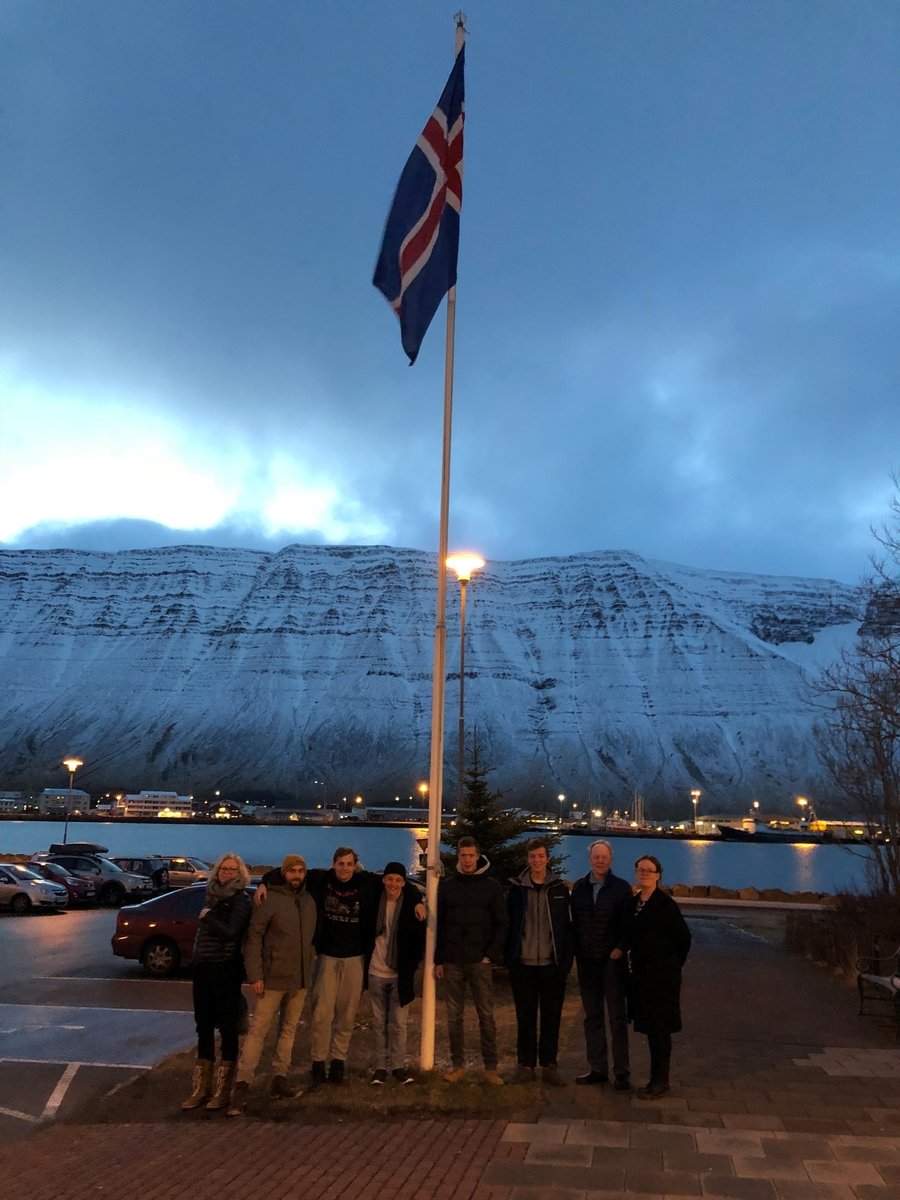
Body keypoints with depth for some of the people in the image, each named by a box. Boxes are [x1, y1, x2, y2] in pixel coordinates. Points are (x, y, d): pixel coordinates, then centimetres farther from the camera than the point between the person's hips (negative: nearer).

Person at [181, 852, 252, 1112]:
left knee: (227, 1027, 2)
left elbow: (231, 932, -22)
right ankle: (201, 1088, 21)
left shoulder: (240, 899, -9)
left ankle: (223, 1090, 12)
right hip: (202, 966, 7)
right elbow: (204, 932, 16)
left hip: (226, 969, -7)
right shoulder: (213, 894, 9)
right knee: (203, 1026, 12)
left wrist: (208, 916, -15)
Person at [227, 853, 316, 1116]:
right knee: (258, 1031, -5)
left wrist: (310, 962, 7)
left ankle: (280, 1078, 22)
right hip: (273, 977, -6)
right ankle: (242, 1085, 0)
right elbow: (254, 937, -11)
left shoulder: (309, 901, 8)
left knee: (289, 1030, 12)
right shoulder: (270, 899, -10)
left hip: (300, 978, 6)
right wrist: (255, 975, -14)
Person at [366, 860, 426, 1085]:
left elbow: (420, 938, -1)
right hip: (376, 972, 2)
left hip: (400, 974, -2)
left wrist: (411, 965, -5)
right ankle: (380, 1066, 20)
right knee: (379, 1023, 10)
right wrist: (366, 961, 5)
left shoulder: (412, 904, -7)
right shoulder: (374, 900, -2)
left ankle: (398, 1065, 17)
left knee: (398, 1023, 3)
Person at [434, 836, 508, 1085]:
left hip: (480, 962, -2)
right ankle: (457, 1065, 18)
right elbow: (439, 925, 7)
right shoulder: (447, 886, 6)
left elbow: (500, 925, 1)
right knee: (454, 1016, 7)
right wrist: (438, 960, 4)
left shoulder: (491, 887, 1)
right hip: (452, 962, 2)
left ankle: (491, 1067, 10)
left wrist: (491, 955, -8)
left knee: (486, 1016, 1)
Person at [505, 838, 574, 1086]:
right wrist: (509, 958, -3)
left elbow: (567, 927, 3)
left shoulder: (559, 889, 3)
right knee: (525, 1017, 8)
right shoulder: (517, 889, 2)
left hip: (551, 964, 0)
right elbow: (508, 925, 3)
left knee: (551, 1017, 7)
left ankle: (549, 1064, 19)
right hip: (523, 964, 0)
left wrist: (566, 961, -3)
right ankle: (525, 1063, 20)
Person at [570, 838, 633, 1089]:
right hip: (586, 962, 4)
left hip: (612, 962, -4)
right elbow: (574, 922, 8)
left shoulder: (621, 888, -5)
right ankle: (597, 1068, 21)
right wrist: (575, 952, 2)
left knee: (617, 1017, 4)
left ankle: (622, 1073, 11)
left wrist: (620, 949, -12)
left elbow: (629, 925, -4)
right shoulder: (579, 887, 5)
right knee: (592, 1017, 11)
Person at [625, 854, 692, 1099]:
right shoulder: (633, 903, 7)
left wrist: (672, 965, 1)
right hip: (641, 973, 7)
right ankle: (657, 1076, 25)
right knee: (649, 1026, 13)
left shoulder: (665, 904, -13)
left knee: (659, 1027, 0)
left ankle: (660, 1081, 11)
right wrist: (633, 961, 9)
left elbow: (684, 938, -8)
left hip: (662, 975, -7)